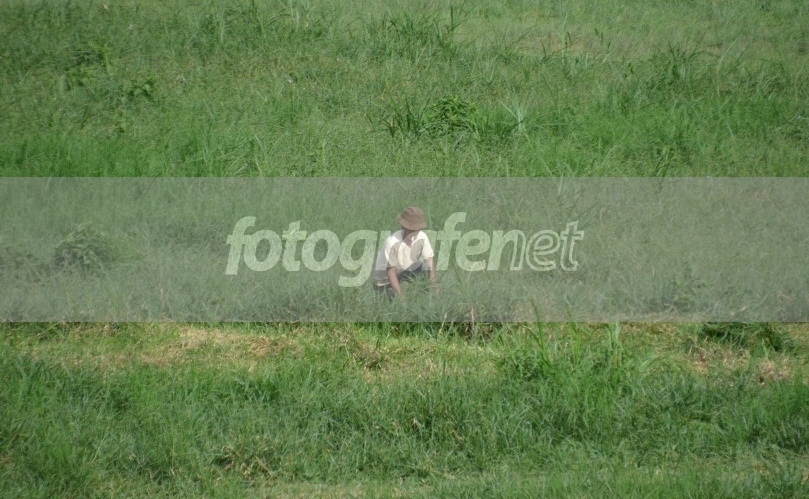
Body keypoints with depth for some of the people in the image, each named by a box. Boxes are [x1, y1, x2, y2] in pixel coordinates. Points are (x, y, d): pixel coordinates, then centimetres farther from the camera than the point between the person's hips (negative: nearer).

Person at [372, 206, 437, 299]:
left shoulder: (422, 237, -19)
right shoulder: (392, 242, -31)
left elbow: (430, 262, -14)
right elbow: (390, 272, -24)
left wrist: (434, 288, -23)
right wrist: (400, 295, -28)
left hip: (406, 272, 4)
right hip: (385, 280, -4)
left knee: (426, 267, -21)